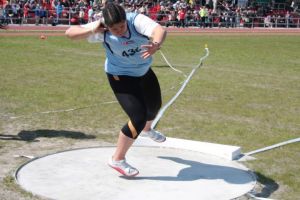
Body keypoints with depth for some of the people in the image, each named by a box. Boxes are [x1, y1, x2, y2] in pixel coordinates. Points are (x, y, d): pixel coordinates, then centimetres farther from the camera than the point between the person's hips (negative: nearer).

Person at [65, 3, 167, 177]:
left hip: (144, 72, 4)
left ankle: (147, 129, 63)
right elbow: (70, 32, -28)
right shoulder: (102, 29, -28)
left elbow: (160, 30, -49)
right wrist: (91, 31, -44)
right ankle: (118, 159, 0)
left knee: (155, 105, 26)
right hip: (121, 77, -4)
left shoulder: (137, 20, -31)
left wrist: (156, 45, -72)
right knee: (139, 118, -16)